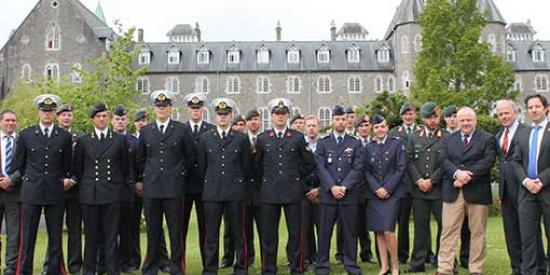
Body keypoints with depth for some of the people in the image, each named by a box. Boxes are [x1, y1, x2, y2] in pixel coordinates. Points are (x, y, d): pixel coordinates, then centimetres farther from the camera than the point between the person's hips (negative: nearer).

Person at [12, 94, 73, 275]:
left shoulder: (65, 136, 6)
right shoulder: (26, 135, 5)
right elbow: (18, 165, 11)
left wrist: (67, 179, 0)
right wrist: (10, 180, 4)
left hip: (56, 193, 1)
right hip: (31, 192, 0)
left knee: (55, 237, 6)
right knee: (27, 237, 3)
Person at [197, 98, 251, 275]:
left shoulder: (242, 139, 4)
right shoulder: (205, 139, 8)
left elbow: (247, 167, 10)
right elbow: (201, 166, 14)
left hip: (235, 192, -1)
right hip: (212, 192, 1)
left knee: (238, 232, 5)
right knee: (211, 233, 5)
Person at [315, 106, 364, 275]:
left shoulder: (355, 143, 10)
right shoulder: (323, 143, 8)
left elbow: (357, 168, 0)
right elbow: (321, 168, -1)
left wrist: (344, 186, -12)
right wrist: (332, 187, -13)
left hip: (349, 195, 1)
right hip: (327, 194, 0)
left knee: (350, 231, 5)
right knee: (324, 231, 3)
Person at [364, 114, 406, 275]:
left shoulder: (397, 143, 1)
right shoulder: (369, 147, 10)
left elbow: (400, 169, -4)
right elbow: (366, 171, 7)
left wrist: (387, 188, -11)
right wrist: (376, 188, -7)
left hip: (391, 193, -4)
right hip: (374, 193, 4)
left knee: (388, 231, -12)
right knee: (378, 232, 5)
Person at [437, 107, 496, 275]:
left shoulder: (488, 139, 5)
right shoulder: (448, 140, 14)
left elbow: (487, 161, -7)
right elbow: (443, 160, 2)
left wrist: (467, 176, -16)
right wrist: (457, 173, -17)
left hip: (477, 191, -2)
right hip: (452, 192, 2)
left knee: (478, 232, 6)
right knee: (448, 231, 0)